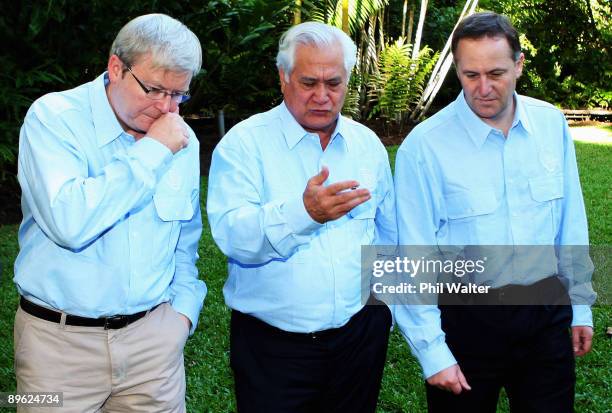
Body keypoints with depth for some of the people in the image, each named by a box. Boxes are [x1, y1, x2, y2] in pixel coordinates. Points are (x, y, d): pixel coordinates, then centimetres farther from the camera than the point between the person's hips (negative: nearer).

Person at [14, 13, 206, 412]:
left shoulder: (182, 139, 4)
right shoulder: (53, 117, -11)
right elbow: (69, 223, -28)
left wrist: (184, 305, 7)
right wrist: (150, 152, -22)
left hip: (155, 334, 4)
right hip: (60, 339, -4)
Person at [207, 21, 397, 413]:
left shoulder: (368, 144, 7)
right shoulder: (244, 142, -8)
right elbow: (232, 234, -23)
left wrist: (382, 312, 17)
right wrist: (302, 212, -38)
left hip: (359, 336, 4)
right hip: (273, 345, -4)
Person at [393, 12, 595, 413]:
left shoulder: (552, 124, -1)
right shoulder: (424, 146, -14)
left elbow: (570, 222, 8)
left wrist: (581, 305, 11)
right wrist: (431, 350, -11)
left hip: (547, 312, 4)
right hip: (466, 316, -3)